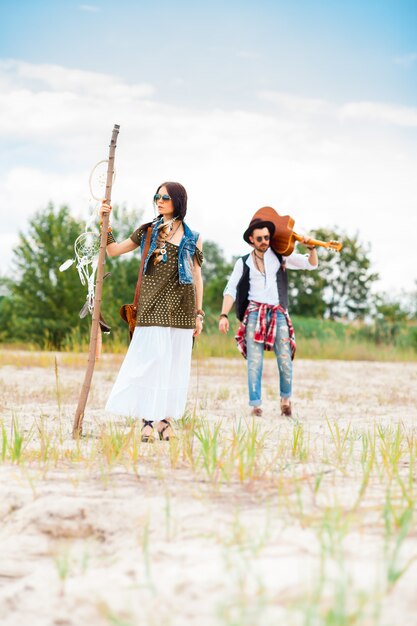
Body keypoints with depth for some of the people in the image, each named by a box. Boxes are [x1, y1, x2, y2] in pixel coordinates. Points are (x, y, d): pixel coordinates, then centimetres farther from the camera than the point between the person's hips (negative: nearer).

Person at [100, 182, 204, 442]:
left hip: (180, 307, 0)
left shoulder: (192, 238, 8)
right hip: (153, 306, 0)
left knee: (174, 364, 3)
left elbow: (197, 277, 9)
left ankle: (165, 419, 10)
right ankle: (148, 421, -3)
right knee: (149, 360, -7)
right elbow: (114, 250, 13)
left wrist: (199, 314, 6)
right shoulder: (148, 231, 10)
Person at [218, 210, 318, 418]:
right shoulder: (243, 262, 10)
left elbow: (311, 264, 12)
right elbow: (230, 290, 5)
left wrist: (311, 247, -8)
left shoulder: (281, 256, 11)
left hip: (278, 313, 0)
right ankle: (256, 405, -2)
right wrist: (224, 315, -7)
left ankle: (286, 399, 16)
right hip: (255, 313, 0)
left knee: (285, 361, -6)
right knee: (254, 361, -6)